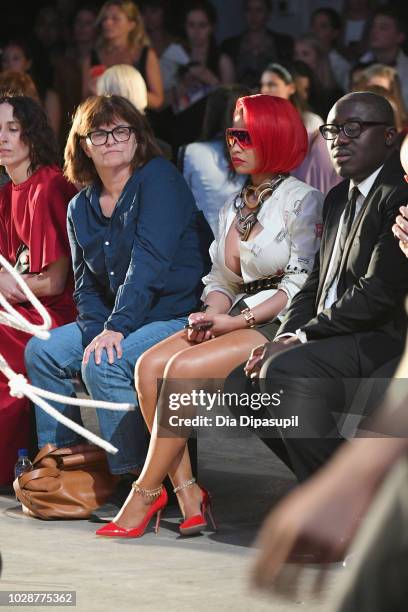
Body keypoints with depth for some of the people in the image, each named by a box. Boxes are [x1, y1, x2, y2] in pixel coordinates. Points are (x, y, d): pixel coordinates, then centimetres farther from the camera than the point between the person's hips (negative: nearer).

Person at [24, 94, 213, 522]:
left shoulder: (158, 178, -13)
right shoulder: (81, 207, 10)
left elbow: (150, 261, -22)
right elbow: (86, 285, 9)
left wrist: (116, 328, -27)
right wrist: (97, 332, -11)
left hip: (180, 314, -8)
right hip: (118, 321, 8)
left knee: (105, 365, -29)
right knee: (42, 351, -1)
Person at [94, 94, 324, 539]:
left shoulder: (300, 200, -4)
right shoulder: (232, 209, 20)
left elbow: (301, 284, -11)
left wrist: (237, 321, -16)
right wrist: (213, 315, -5)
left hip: (281, 324, -8)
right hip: (237, 322, 8)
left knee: (184, 368, -27)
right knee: (150, 364, -16)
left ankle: (145, 497, -20)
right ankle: (189, 497, -20)